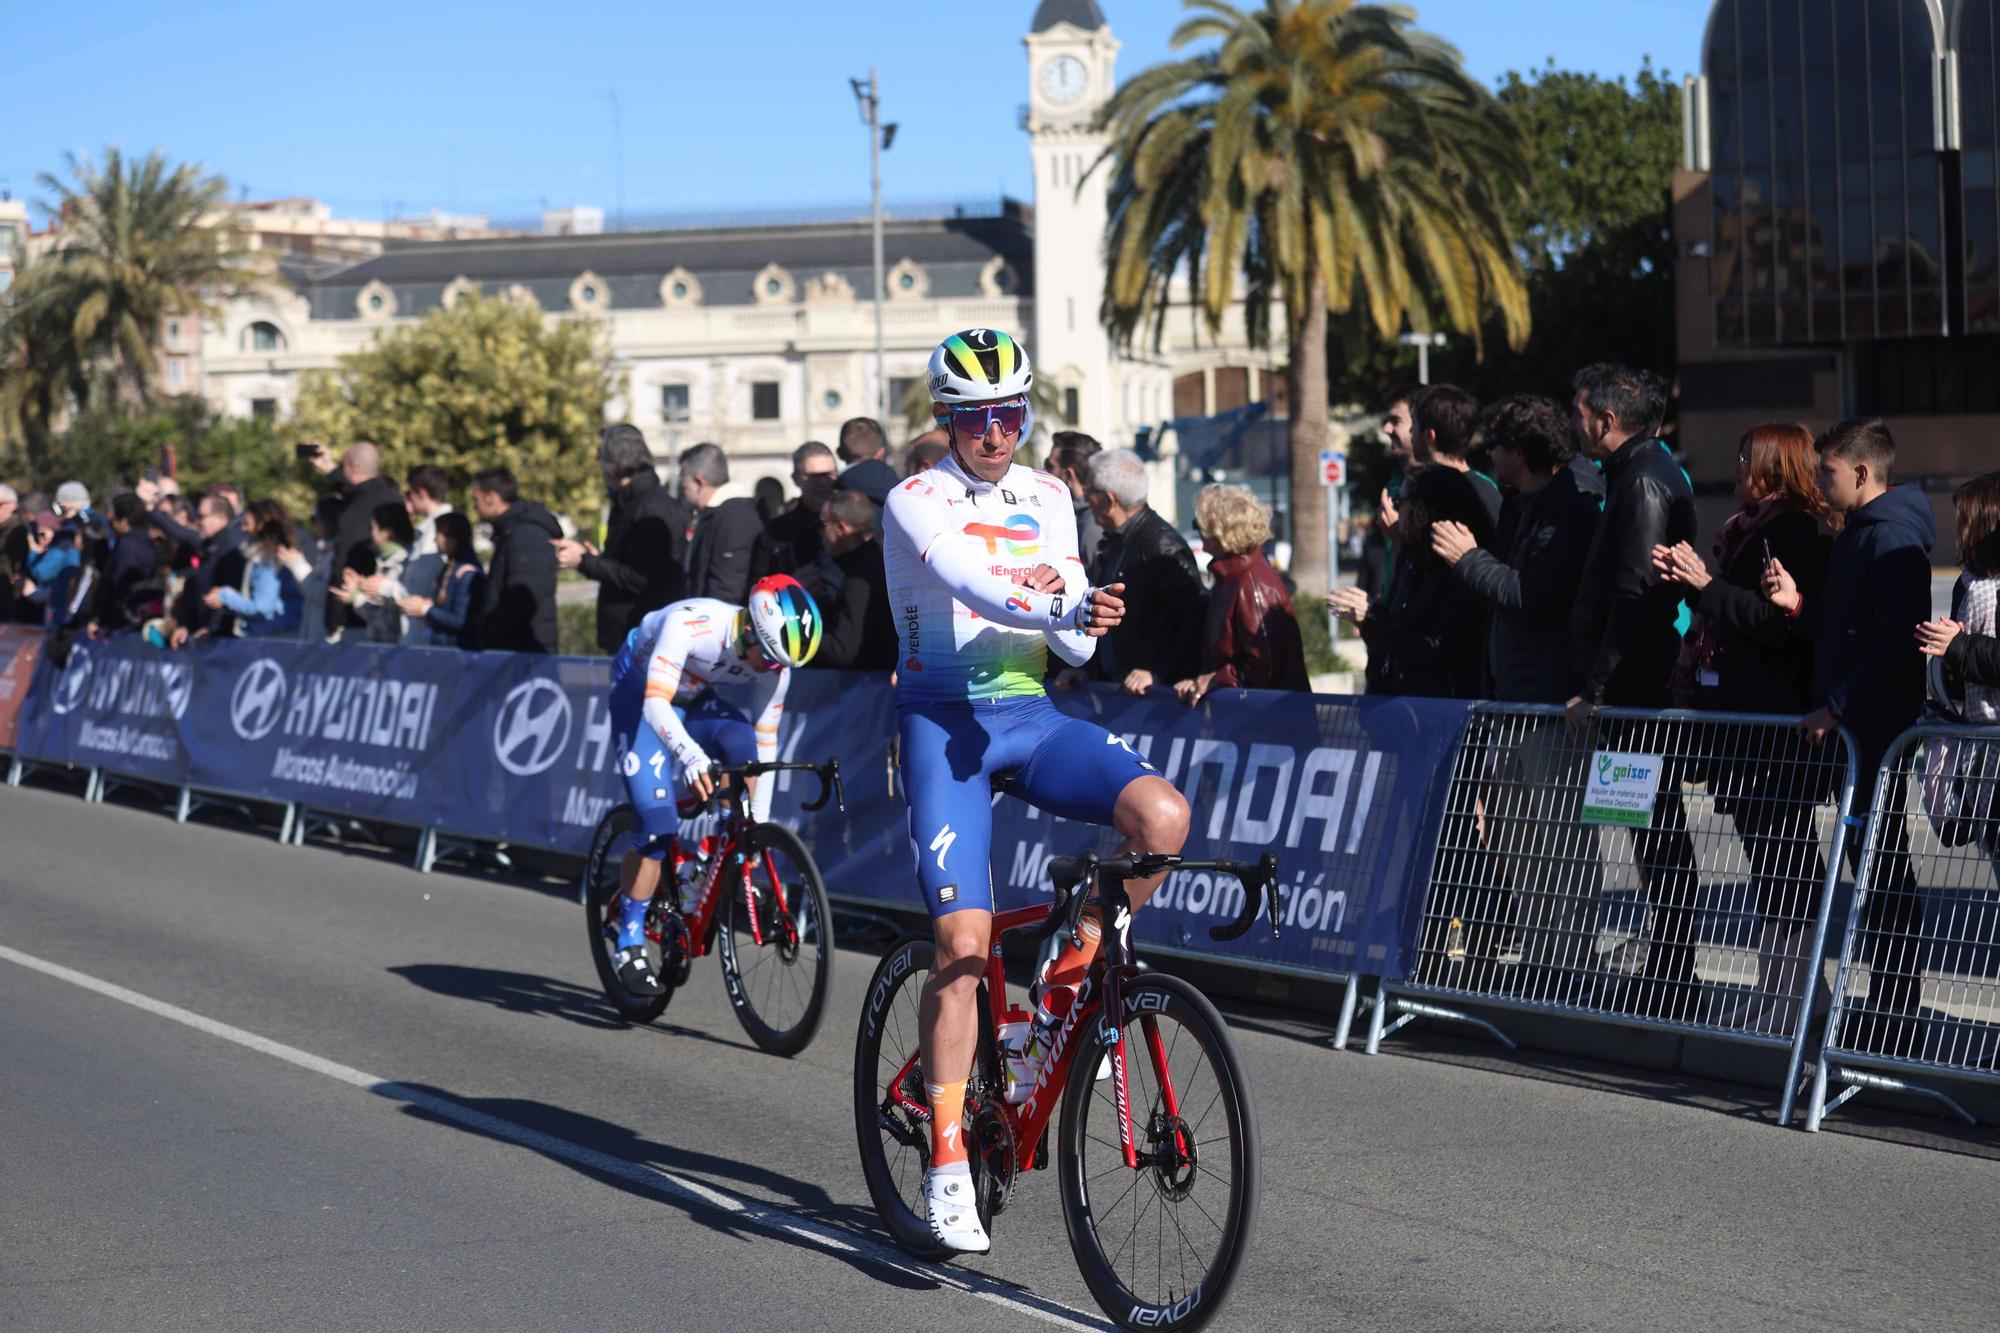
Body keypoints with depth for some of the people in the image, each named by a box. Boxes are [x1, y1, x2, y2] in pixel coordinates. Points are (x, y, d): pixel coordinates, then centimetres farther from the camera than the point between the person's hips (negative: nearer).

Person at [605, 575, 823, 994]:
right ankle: (630, 945, -3)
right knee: (658, 826, -18)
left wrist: (760, 823, -9)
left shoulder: (775, 665, -20)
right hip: (640, 691, -4)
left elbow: (764, 746, -10)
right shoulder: (690, 624, -37)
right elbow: (655, 703, -43)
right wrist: (692, 756, -60)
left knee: (742, 745, -30)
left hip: (700, 699, 4)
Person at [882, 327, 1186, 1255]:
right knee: (965, 941, -15)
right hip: (942, 722, -4)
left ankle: (1064, 989, -1)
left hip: (1030, 716, 4)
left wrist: (1088, 623, -18)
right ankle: (947, 1160, -3)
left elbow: (1072, 647, 6)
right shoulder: (916, 503, -6)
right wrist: (1061, 607, -44)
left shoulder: (1047, 499, 9)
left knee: (1162, 814, -23)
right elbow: (969, 580, -27)